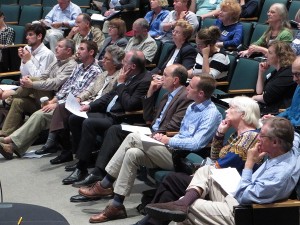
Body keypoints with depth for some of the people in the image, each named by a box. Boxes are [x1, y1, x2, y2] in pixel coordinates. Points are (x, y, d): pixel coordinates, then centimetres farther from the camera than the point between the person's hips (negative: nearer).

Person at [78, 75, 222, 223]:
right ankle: (116, 206, -10)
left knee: (134, 138, -18)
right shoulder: (192, 107, 17)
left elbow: (196, 144, -22)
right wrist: (164, 139, 3)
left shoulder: (211, 114, -12)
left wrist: (168, 141, -12)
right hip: (173, 150, 9)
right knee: (132, 153, -13)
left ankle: (104, 185, -10)